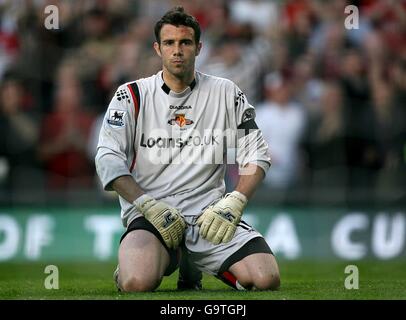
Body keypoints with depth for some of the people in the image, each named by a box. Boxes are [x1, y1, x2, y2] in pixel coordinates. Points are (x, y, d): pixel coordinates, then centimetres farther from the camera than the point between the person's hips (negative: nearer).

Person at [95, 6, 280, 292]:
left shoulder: (226, 93, 10)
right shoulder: (133, 95, 5)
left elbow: (257, 155, 10)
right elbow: (108, 158, -3)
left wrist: (233, 204, -6)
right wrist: (149, 205, -15)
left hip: (209, 214, 3)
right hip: (150, 213, -2)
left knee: (266, 279, -20)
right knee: (137, 283, -34)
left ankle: (192, 267, 12)